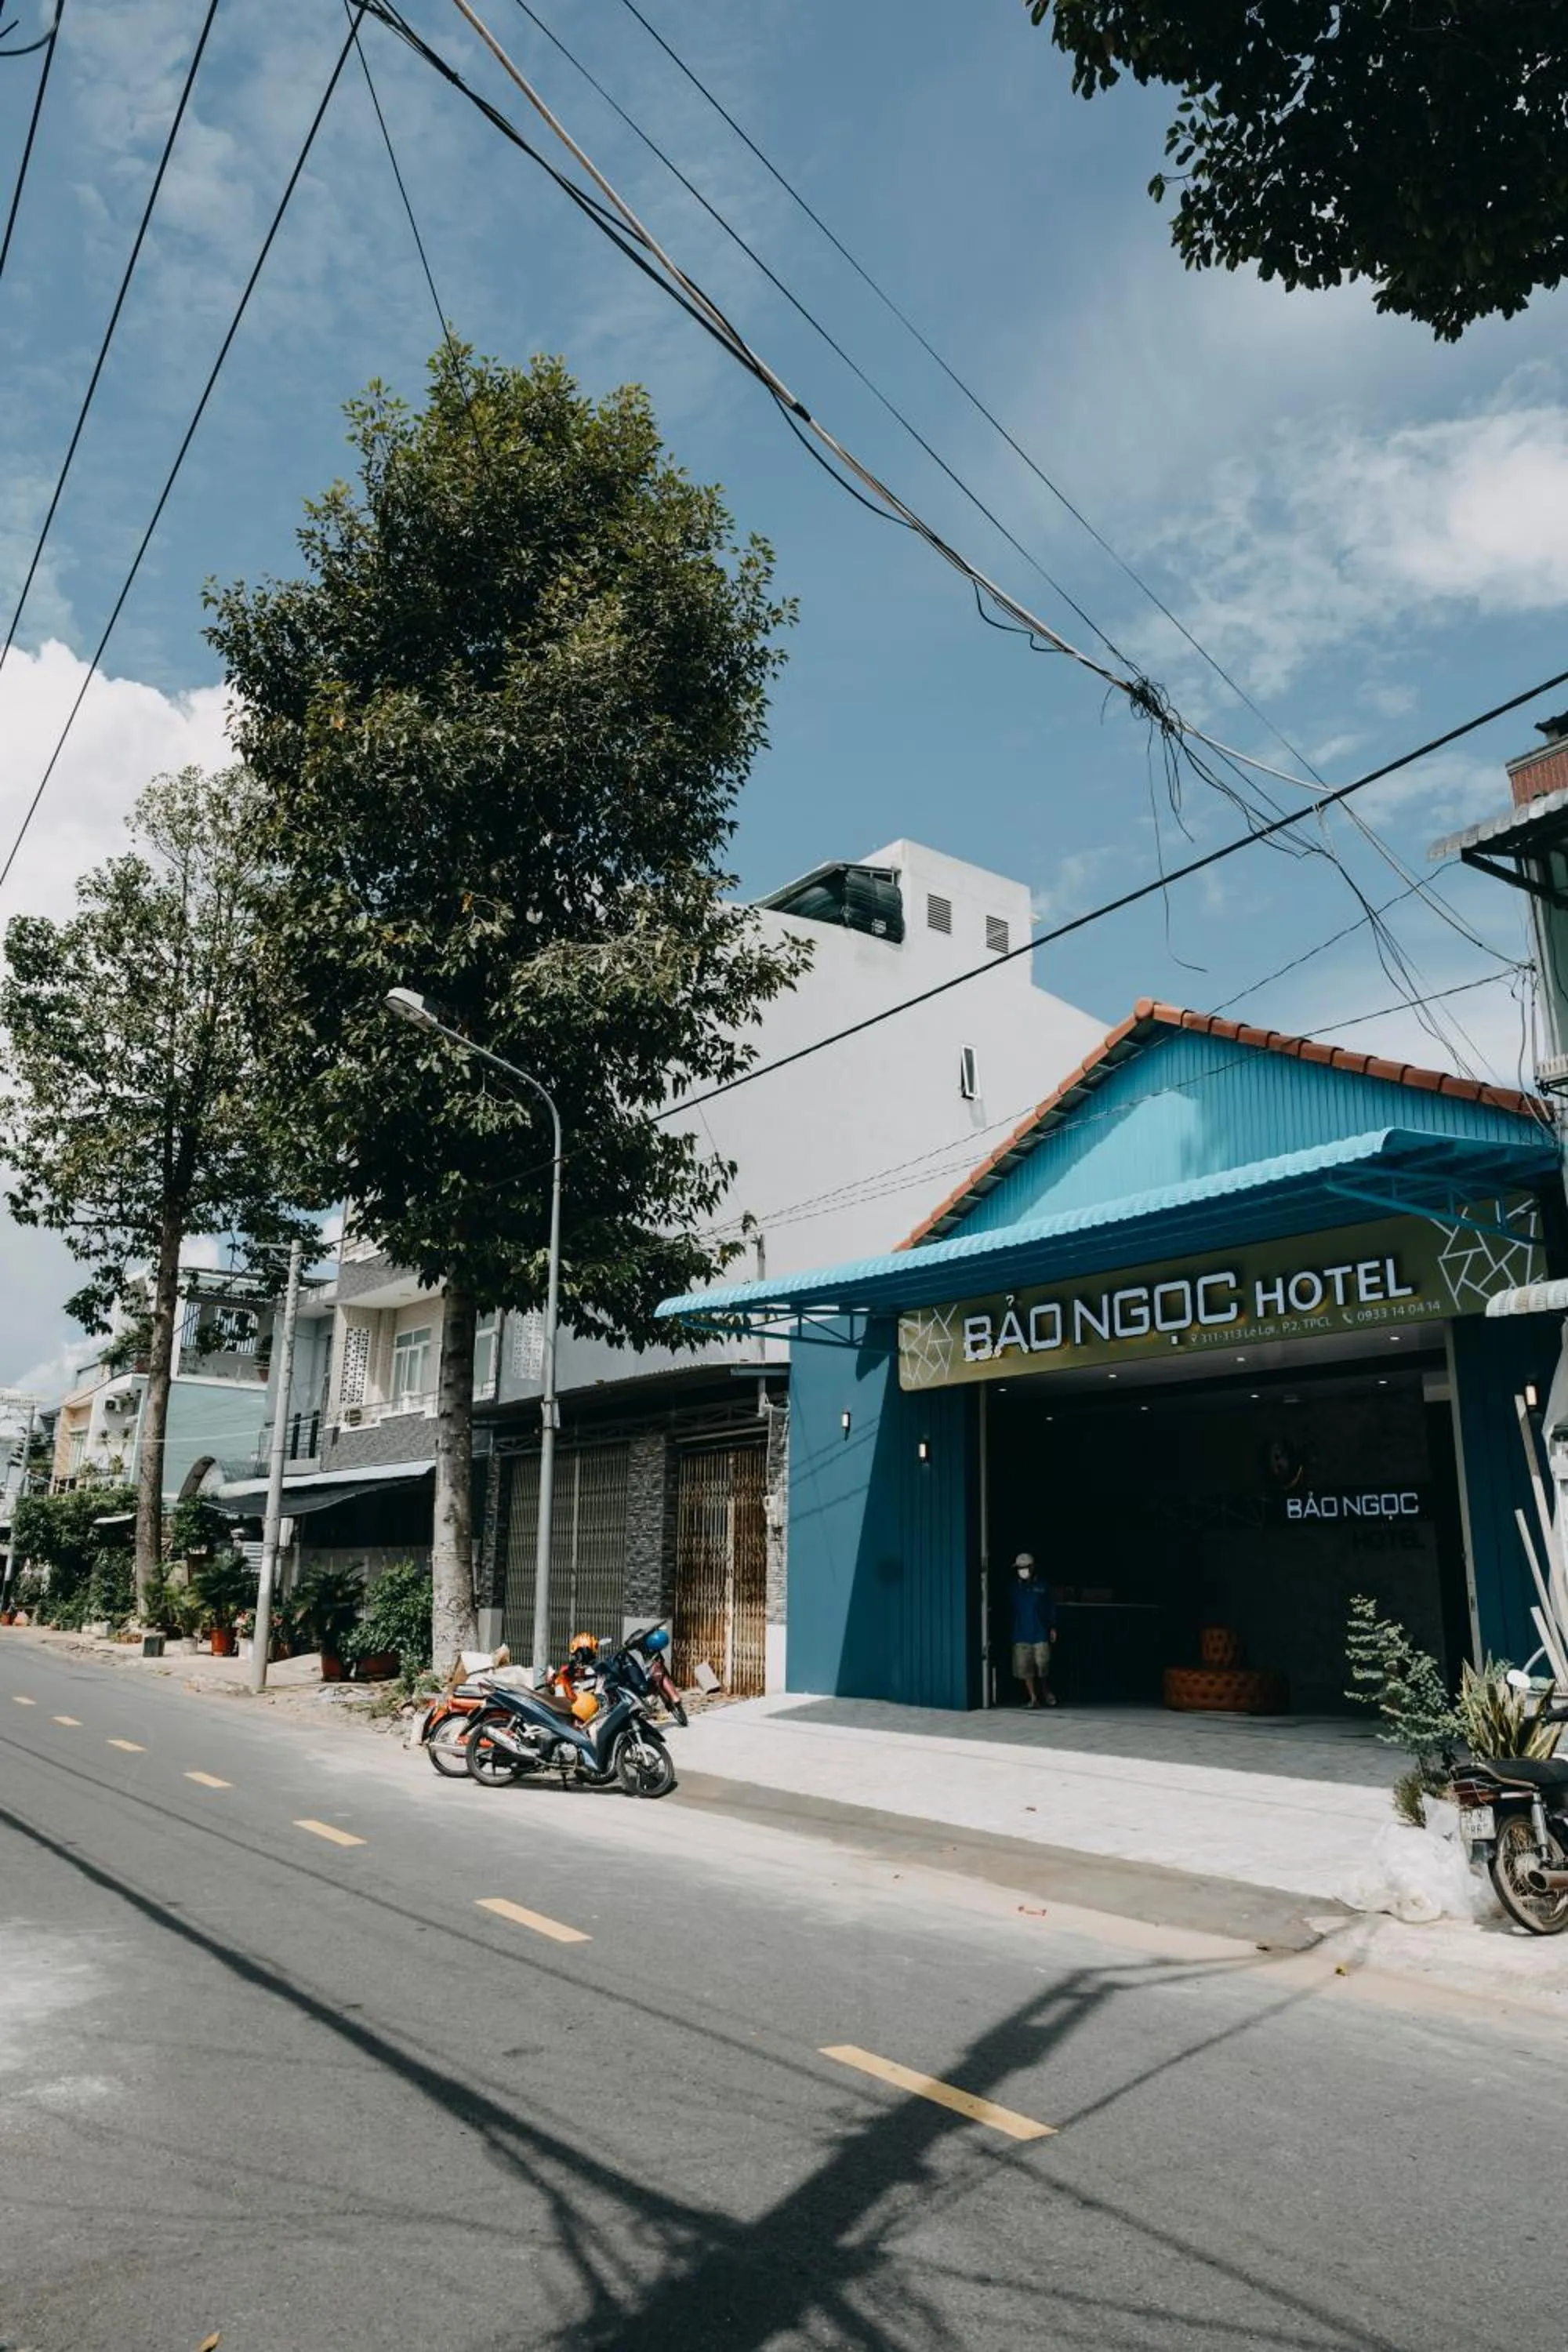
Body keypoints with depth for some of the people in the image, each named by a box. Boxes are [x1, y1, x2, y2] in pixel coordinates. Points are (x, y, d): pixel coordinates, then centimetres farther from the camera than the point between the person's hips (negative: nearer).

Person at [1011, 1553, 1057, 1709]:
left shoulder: (1042, 1585, 3)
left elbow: (1051, 1607, 7)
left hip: (1040, 1633, -2)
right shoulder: (1015, 1588, 6)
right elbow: (1010, 1611, 10)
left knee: (1042, 1665, -1)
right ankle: (1033, 1698, 7)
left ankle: (1046, 1692, 23)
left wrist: (1053, 1627, 2)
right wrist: (1010, 1631, 9)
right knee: (1025, 1667, -1)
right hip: (1021, 1635, 2)